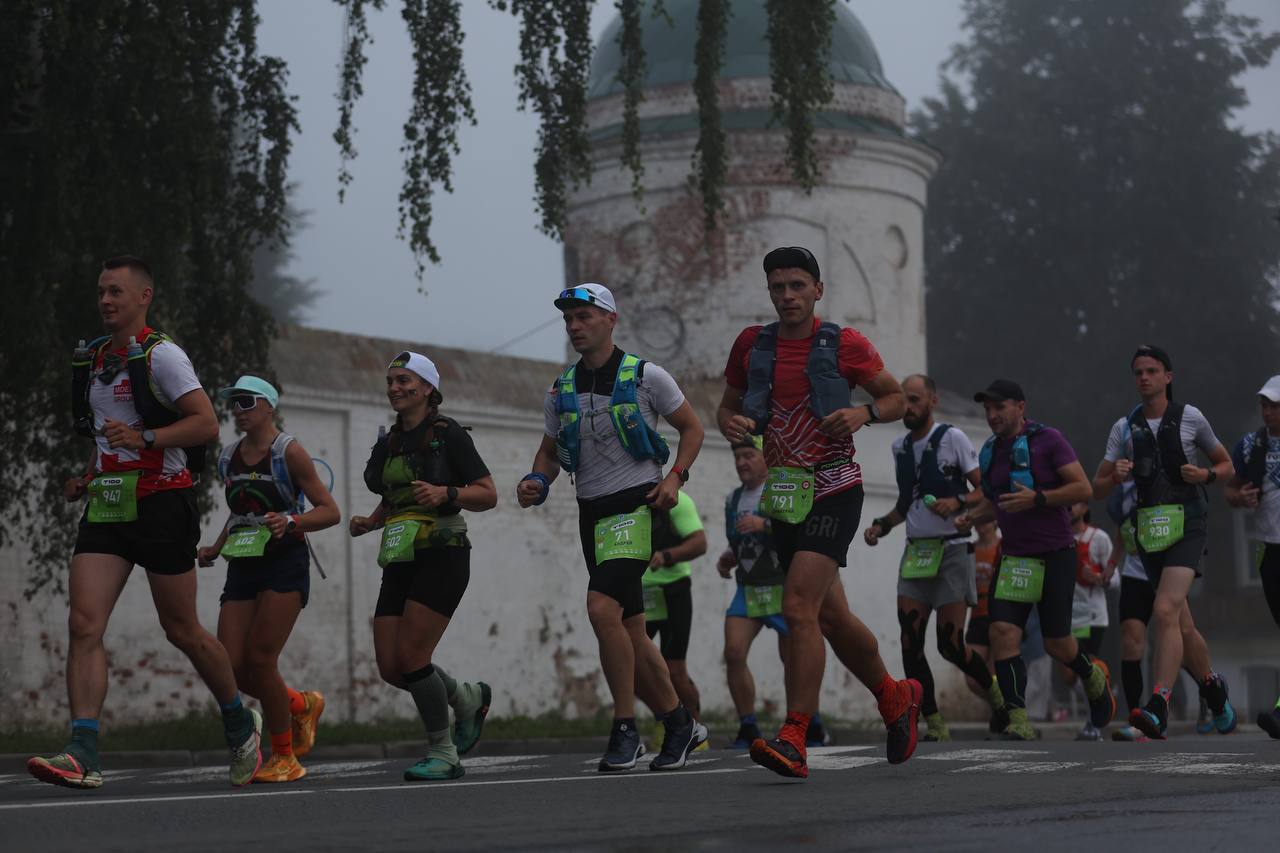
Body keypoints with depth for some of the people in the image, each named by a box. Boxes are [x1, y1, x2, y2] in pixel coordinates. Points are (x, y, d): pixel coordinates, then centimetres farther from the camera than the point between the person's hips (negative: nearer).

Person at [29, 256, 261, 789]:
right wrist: (88, 480, 14)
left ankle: (241, 724, 27)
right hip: (106, 508, 6)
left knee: (182, 630, 4)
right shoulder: (93, 359, 15)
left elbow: (207, 424, -14)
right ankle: (82, 756, -16)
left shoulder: (161, 355, -7)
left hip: (160, 503, -6)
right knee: (84, 624, -10)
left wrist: (144, 437, -25)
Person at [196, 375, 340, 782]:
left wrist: (291, 522, -25)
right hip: (242, 568, 6)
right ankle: (302, 706, 23)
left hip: (285, 565, -6)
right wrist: (215, 548, 12)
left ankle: (285, 758, 2)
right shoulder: (228, 458, 12)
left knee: (259, 659, -14)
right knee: (232, 668, -6)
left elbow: (330, 511, -7)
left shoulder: (288, 452, -6)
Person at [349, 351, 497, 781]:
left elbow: (488, 494, -5)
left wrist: (446, 494, -21)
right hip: (400, 562, 7)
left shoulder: (448, 434, -4)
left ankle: (443, 754, 0)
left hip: (442, 556, -7)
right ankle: (468, 698, 24)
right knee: (390, 667, -2)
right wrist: (369, 521, 7)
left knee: (411, 657, -15)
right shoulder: (388, 443, 15)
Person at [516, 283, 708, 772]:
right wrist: (538, 483, -2)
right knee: (629, 634, 8)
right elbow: (549, 451, 20)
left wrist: (675, 475, -10)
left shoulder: (645, 376, -2)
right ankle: (680, 724, 23)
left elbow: (692, 427, 6)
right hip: (593, 513, 6)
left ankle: (624, 729, -16)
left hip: (637, 507, -6)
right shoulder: (561, 390, 11)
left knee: (602, 608, -24)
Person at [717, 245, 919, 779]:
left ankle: (793, 741, -24)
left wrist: (865, 413, -15)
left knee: (798, 606, -21)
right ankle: (895, 698, 38)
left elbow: (897, 399, 6)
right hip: (784, 495, 6)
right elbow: (728, 404, 19)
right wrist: (731, 423, -4)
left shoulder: (845, 345, -3)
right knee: (830, 618, 14)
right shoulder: (752, 345, 8)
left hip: (834, 490, -6)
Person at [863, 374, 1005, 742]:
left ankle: (996, 694, 22)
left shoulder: (952, 438, -4)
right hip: (915, 551, 6)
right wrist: (882, 525, 11)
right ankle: (934, 726, 1)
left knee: (950, 645, -7)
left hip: (952, 549, -6)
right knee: (909, 644, -6)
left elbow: (986, 489, -4)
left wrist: (958, 501, -22)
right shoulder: (899, 446, 14)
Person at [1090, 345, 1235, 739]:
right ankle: (1212, 685, 36)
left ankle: (1158, 708, -30)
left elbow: (1226, 464, 15)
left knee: (1165, 611, -22)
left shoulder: (1190, 417, 4)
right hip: (1148, 528, 4)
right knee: (1179, 621, 12)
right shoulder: (1124, 427, 11)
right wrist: (1116, 476, -11)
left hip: (1187, 523, -4)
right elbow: (1098, 489, 11)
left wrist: (1206, 475, -7)